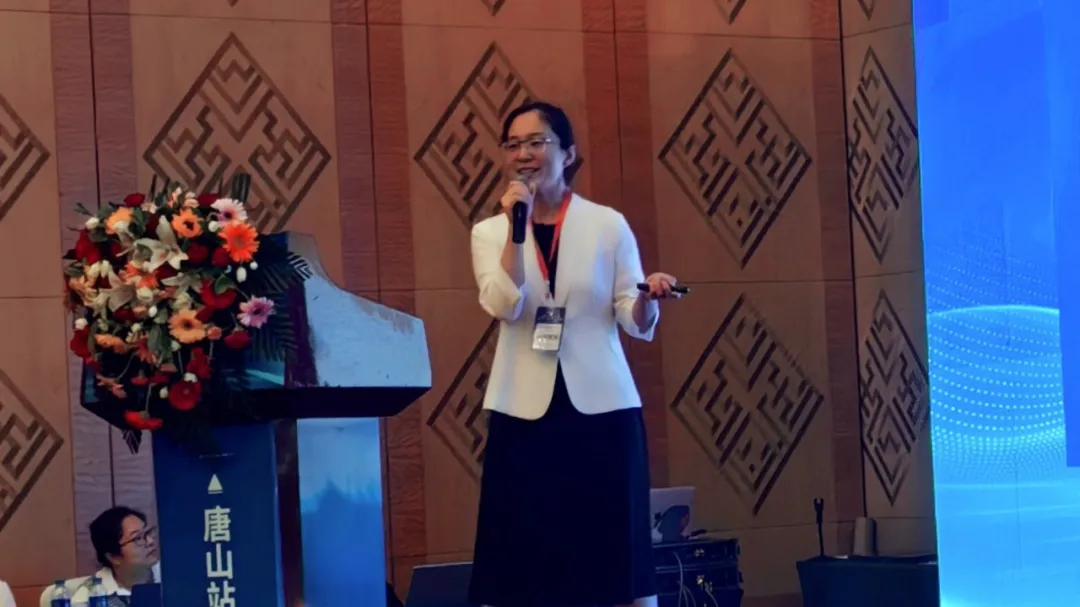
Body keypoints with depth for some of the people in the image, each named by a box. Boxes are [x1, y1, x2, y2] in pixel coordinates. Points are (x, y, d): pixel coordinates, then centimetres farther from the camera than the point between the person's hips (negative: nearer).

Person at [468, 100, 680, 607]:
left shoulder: (608, 225, 4)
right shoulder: (490, 232, 8)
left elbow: (636, 324, 3)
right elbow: (504, 305, -9)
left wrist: (649, 298, -18)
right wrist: (517, 226, -13)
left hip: (601, 407, -1)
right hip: (524, 412, 1)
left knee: (618, 551, 1)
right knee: (521, 557, -1)